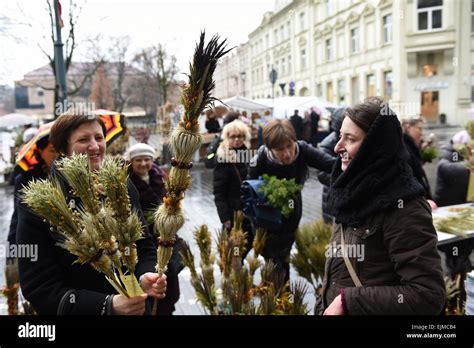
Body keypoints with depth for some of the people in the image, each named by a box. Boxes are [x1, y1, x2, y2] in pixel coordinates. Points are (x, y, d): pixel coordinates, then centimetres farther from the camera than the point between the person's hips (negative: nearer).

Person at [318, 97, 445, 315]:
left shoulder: (402, 206, -21)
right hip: (333, 309, 7)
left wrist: (348, 301, -24)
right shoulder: (352, 195, 1)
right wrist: (324, 307, 3)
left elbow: (428, 295, -25)